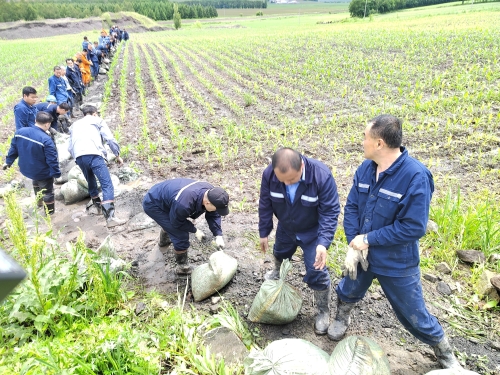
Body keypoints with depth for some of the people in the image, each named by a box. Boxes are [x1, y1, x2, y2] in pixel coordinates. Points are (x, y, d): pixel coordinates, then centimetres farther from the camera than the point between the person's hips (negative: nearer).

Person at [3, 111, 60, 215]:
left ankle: (39, 202, 52)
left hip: (25, 169, 7)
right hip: (42, 173, -7)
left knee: (36, 181, 36)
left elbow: (13, 149, 5)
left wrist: (8, 161, 19)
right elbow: (52, 159, -24)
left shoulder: (20, 132, -9)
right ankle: (50, 211, 32)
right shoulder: (46, 140, -29)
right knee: (47, 192, 15)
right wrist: (56, 173, -12)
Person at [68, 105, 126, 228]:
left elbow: (70, 147, 28)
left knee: (91, 183, 26)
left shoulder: (75, 125, 33)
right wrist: (118, 155, 14)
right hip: (94, 155, -5)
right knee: (107, 185, -11)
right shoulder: (98, 121, 20)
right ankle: (110, 217, -24)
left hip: (79, 157, 6)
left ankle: (98, 207, 42)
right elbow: (110, 139, 7)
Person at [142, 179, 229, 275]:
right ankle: (182, 267, 10)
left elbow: (213, 215, -6)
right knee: (181, 236, -11)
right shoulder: (183, 204, -43)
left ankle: (164, 241, 68)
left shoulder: (211, 192, -21)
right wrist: (195, 230, -12)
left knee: (168, 223, 36)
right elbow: (177, 222, -22)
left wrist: (218, 235, -14)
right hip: (153, 205, -8)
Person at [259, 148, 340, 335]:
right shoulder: (269, 174, -27)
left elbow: (330, 212, -29)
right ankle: (278, 271, 67)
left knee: (316, 272, 0)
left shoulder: (322, 175, -37)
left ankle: (323, 312, 25)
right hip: (285, 229, 4)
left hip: (312, 232, -4)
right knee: (279, 254, 30)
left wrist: (323, 242, -39)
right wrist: (264, 233, -2)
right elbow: (265, 205, -11)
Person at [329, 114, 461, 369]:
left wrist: (368, 239, -22)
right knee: (348, 292, 27)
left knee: (414, 316, 13)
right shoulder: (365, 168, -9)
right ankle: (342, 318, 60)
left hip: (396, 263, -4)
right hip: (362, 253, 5)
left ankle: (445, 354, 42)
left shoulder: (416, 177, -27)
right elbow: (351, 207, -4)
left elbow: (414, 227, -26)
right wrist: (353, 245, -16)